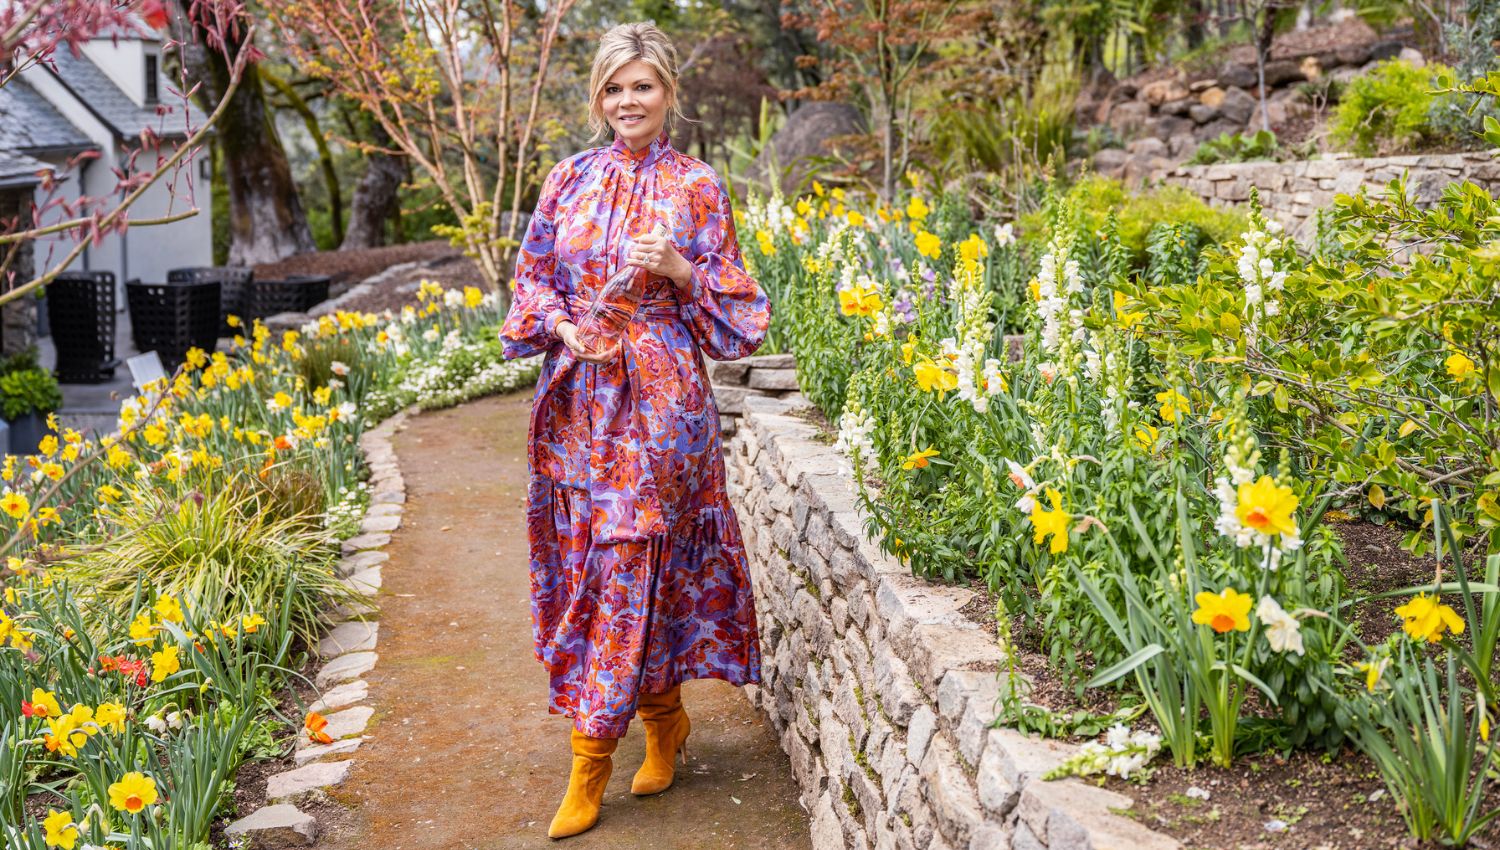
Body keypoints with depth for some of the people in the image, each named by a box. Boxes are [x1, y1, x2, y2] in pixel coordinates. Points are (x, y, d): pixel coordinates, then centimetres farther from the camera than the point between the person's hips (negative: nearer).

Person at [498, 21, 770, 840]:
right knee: (584, 561, 7)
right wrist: (565, 328, -9)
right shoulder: (569, 179, 9)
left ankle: (591, 756, 3)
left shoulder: (696, 186, 1)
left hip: (658, 397, -4)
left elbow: (728, 295, 3)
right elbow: (531, 276, 10)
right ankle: (664, 719, 26)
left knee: (628, 562, -6)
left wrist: (678, 268, -15)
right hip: (577, 394, 4)